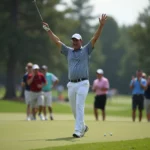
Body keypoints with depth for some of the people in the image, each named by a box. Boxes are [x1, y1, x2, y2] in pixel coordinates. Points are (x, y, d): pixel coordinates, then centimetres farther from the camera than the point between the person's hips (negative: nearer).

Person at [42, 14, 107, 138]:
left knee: (79, 106, -15)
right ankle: (83, 127, 30)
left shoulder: (86, 50, 6)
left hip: (83, 83, -5)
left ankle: (78, 131, -19)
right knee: (74, 109, 10)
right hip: (71, 84, 5)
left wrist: (101, 26, -16)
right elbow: (57, 41, 16)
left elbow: (95, 38, -5)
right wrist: (48, 30, 12)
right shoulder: (68, 51, 16)